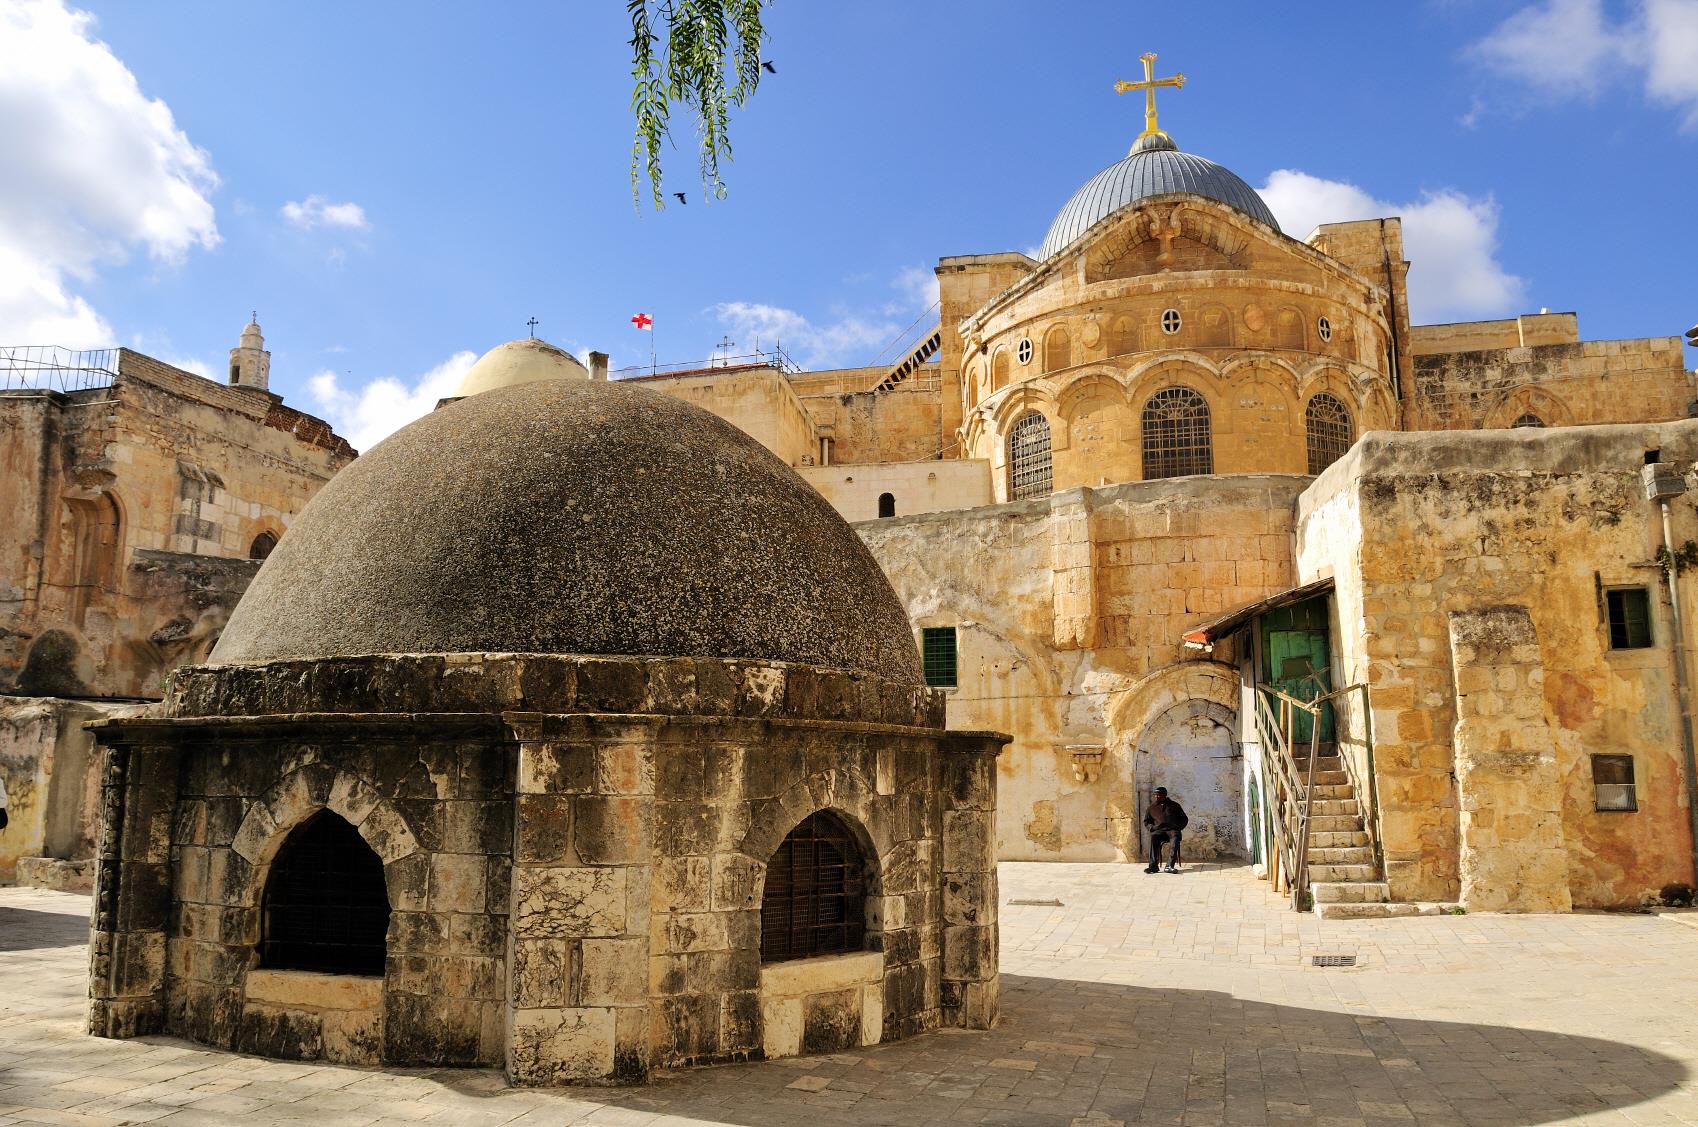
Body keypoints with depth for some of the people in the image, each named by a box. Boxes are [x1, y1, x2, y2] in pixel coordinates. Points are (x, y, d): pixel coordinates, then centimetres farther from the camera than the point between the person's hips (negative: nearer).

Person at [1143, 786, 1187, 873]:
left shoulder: (1174, 805, 17)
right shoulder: (1152, 807, 20)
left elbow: (1184, 819, 20)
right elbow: (1146, 821, 25)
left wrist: (1178, 827, 1)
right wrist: (1152, 827, 3)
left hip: (1172, 830, -1)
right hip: (1159, 831, 1)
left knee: (1175, 838, -38)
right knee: (1153, 837, -35)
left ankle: (1170, 866, -44)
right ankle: (1153, 865, -38)